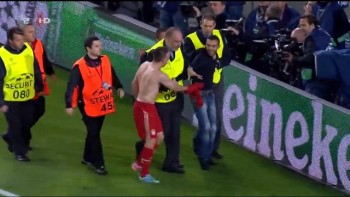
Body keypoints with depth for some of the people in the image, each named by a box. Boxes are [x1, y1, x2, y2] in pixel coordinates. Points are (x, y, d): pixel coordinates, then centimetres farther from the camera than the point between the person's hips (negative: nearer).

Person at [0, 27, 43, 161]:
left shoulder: (28, 49, -7)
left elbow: (36, 70, 6)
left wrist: (39, 88, 12)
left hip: (28, 96, 5)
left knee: (26, 122, 16)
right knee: (15, 126, 5)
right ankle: (19, 152, 21)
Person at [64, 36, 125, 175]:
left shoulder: (105, 60, -1)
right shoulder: (80, 66, -19)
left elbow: (112, 75, 16)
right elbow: (72, 86, -19)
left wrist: (119, 87, 7)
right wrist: (69, 105, -22)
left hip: (102, 104, 6)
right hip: (88, 105, -6)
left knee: (95, 132, 16)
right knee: (94, 134, -5)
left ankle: (88, 158, 32)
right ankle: (99, 164, 1)